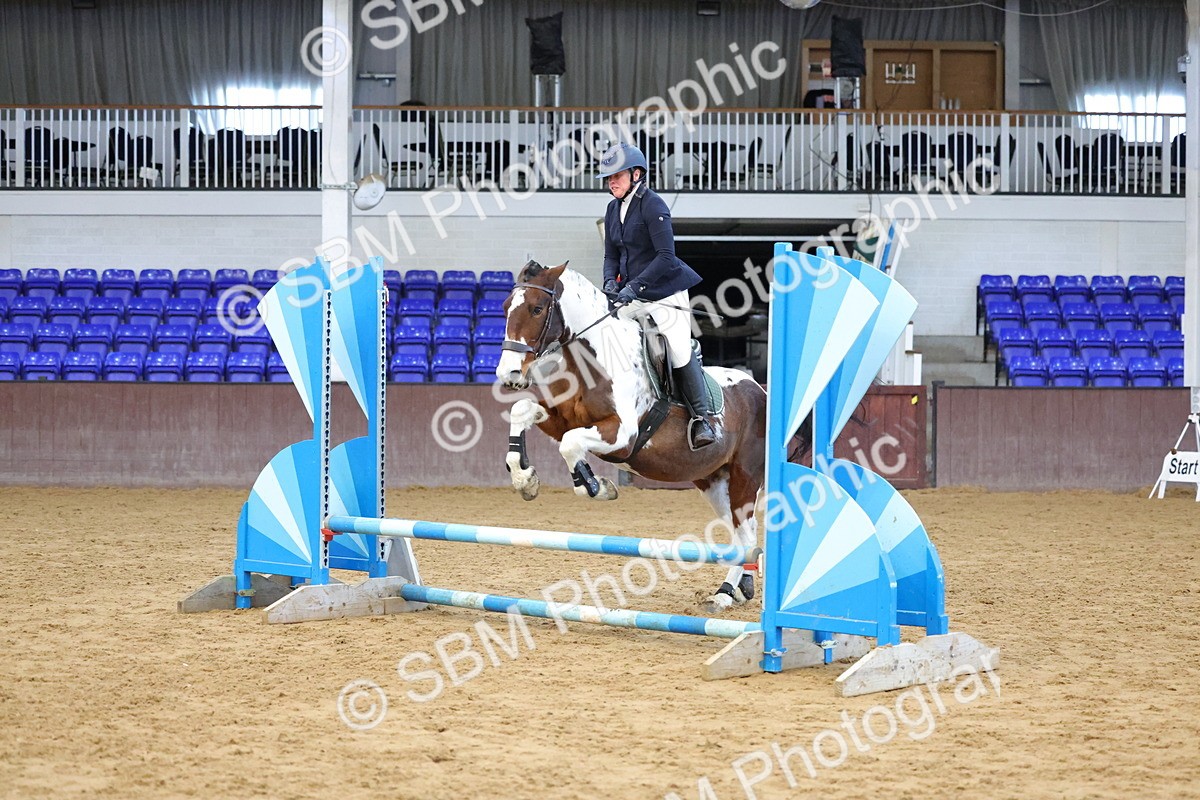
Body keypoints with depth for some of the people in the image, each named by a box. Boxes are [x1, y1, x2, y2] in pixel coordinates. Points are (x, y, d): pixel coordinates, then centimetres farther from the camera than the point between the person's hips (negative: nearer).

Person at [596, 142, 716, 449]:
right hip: (631, 295, 8)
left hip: (664, 290, -8)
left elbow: (665, 256, -19)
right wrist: (611, 281, -5)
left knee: (679, 350, -15)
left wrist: (634, 286, -24)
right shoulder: (613, 210, 11)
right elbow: (612, 255, 16)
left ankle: (702, 418, -6)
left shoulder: (652, 205, -13)